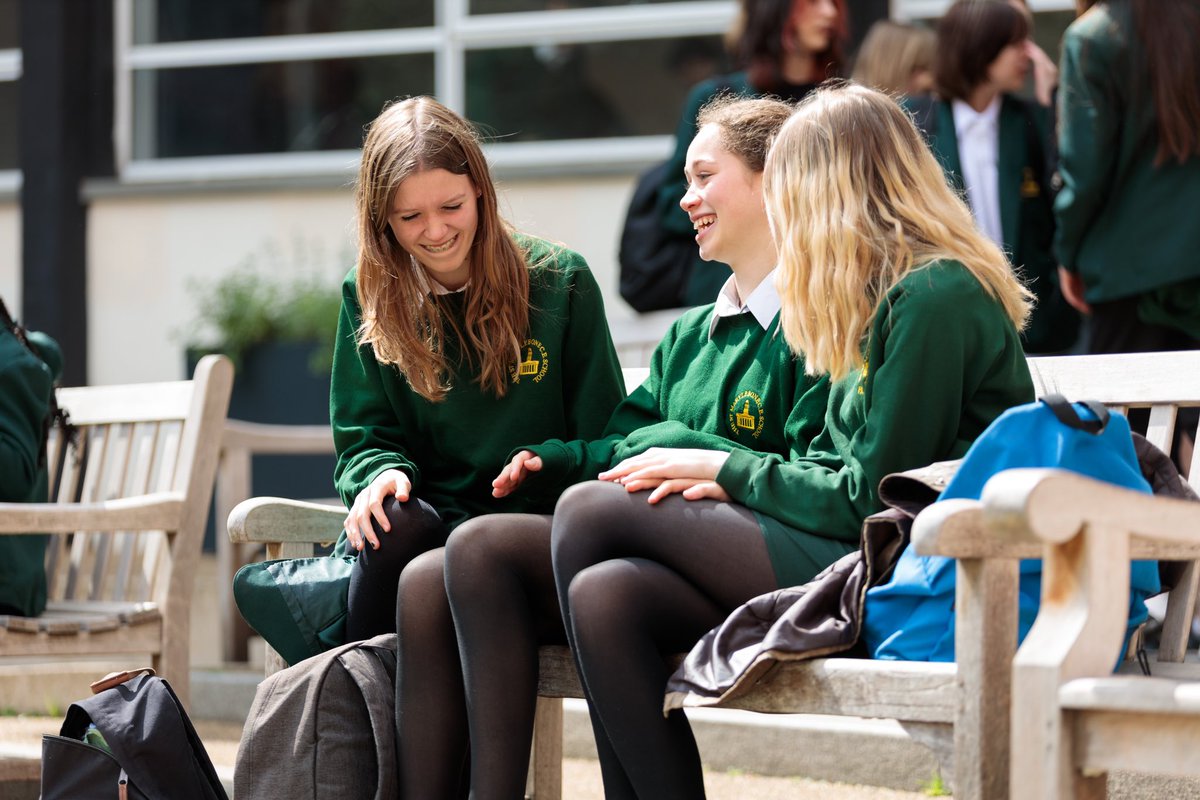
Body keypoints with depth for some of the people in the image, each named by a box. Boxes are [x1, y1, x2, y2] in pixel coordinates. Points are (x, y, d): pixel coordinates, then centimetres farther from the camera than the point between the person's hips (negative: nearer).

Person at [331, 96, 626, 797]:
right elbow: (363, 438, 10)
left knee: (426, 581, -35)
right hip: (430, 527, 3)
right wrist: (381, 474, -14)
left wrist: (543, 475, -17)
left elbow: (601, 445, 3)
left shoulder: (560, 283, 3)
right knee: (394, 519, -35)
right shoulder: (371, 303, 10)